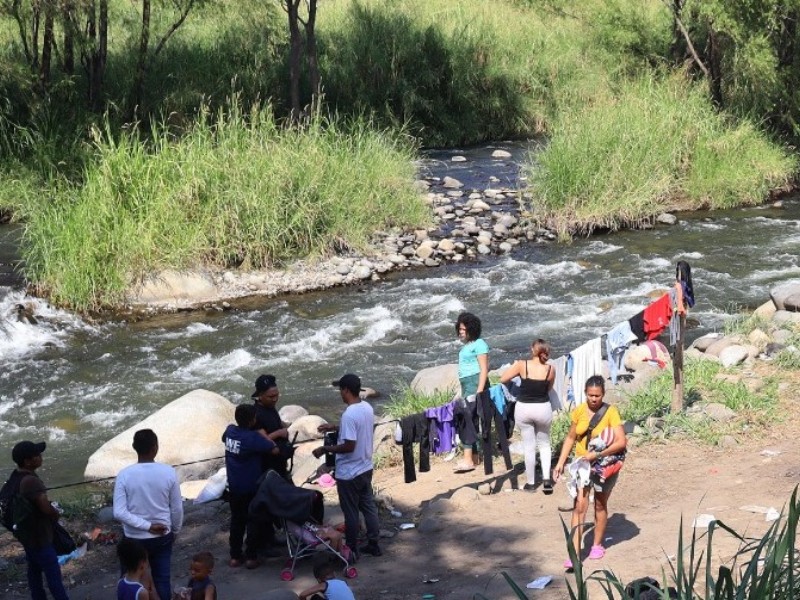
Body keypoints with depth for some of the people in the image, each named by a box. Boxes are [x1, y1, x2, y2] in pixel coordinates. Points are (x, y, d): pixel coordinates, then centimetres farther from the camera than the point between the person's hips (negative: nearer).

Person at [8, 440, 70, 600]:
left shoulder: (17, 477, 0)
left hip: (26, 533, 9)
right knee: (53, 573, 3)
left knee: (34, 569, 20)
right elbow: (46, 508, -35)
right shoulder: (31, 481, -31)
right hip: (39, 536, -9)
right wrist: (56, 514, -12)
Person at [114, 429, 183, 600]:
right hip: (162, 537, 1)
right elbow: (177, 508, -4)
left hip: (135, 539, -1)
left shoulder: (124, 475, -15)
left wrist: (146, 526, -13)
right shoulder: (168, 472, -13)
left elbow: (119, 512, -19)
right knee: (162, 579, 14)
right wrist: (175, 531, 12)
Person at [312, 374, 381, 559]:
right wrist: (335, 428, 21)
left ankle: (352, 550, 17)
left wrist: (325, 449, -17)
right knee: (369, 507, 17)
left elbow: (349, 446, -27)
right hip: (366, 468, 8)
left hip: (349, 473, -8)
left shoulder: (349, 414, -26)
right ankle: (373, 544, 26)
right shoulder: (367, 408, 2)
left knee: (351, 512, 6)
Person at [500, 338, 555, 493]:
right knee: (544, 444, 19)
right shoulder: (550, 369, -7)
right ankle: (546, 479, 5)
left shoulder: (522, 365, -12)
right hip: (543, 409, 1)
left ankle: (531, 483, 17)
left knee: (529, 447, 10)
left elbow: (503, 379, -3)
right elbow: (549, 388, 8)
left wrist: (514, 366, 12)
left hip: (523, 409, -1)